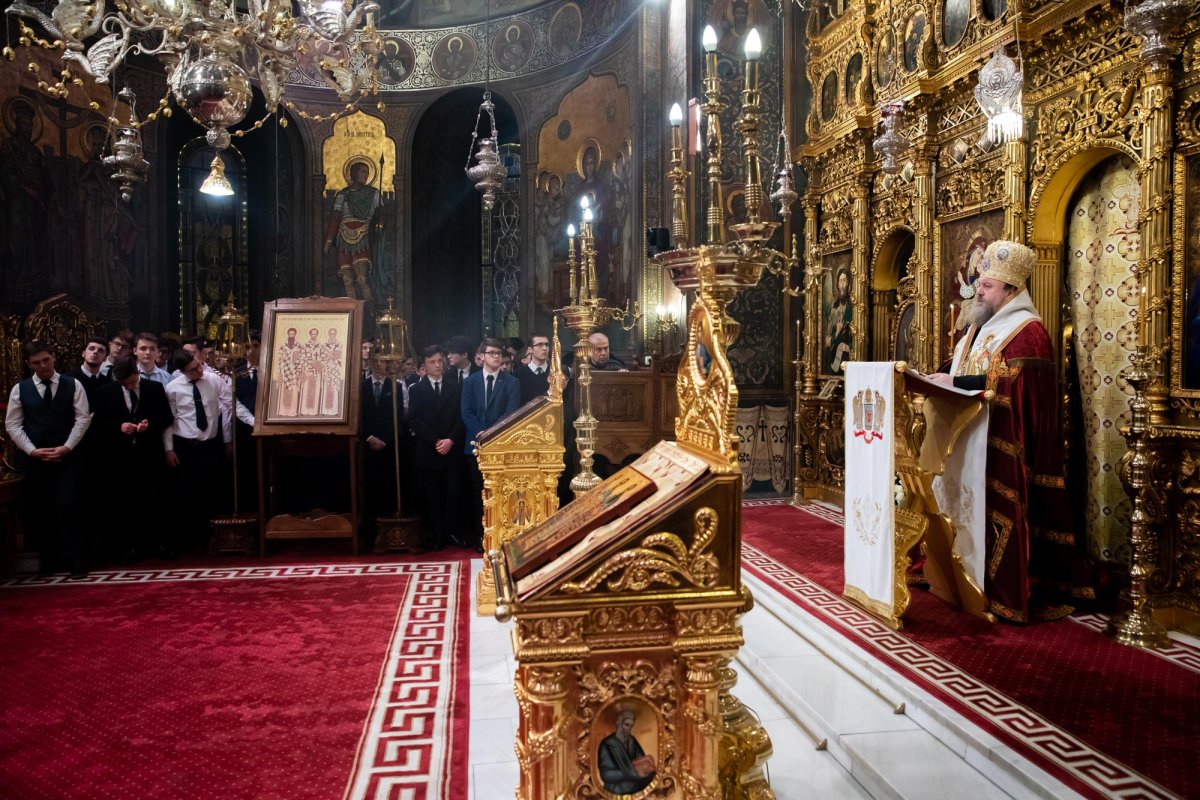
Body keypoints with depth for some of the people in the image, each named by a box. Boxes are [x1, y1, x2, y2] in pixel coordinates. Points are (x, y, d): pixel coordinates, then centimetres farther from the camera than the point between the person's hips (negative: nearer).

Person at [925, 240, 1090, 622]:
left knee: (1003, 511, -6)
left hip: (1004, 444, -8)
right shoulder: (979, 328, 17)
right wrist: (940, 377, 1)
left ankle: (1009, 594, 1)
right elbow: (960, 370, 21)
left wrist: (954, 381, -22)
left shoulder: (1027, 331, -11)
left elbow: (1008, 383, -22)